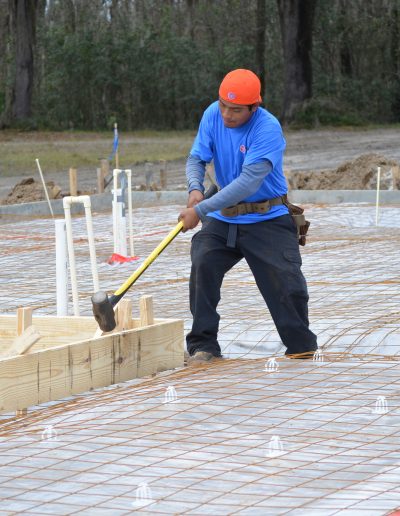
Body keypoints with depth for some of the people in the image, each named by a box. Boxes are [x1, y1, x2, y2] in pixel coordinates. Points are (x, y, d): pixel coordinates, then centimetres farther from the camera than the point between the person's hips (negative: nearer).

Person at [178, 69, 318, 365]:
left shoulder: (268, 128, -23)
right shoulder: (213, 115, -5)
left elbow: (248, 182, -30)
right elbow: (196, 159, -1)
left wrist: (200, 210, -32)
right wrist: (195, 188, -26)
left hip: (267, 220, -4)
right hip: (223, 219, 4)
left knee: (286, 284, -8)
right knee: (202, 266, -15)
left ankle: (303, 349, 11)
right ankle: (203, 346, -6)